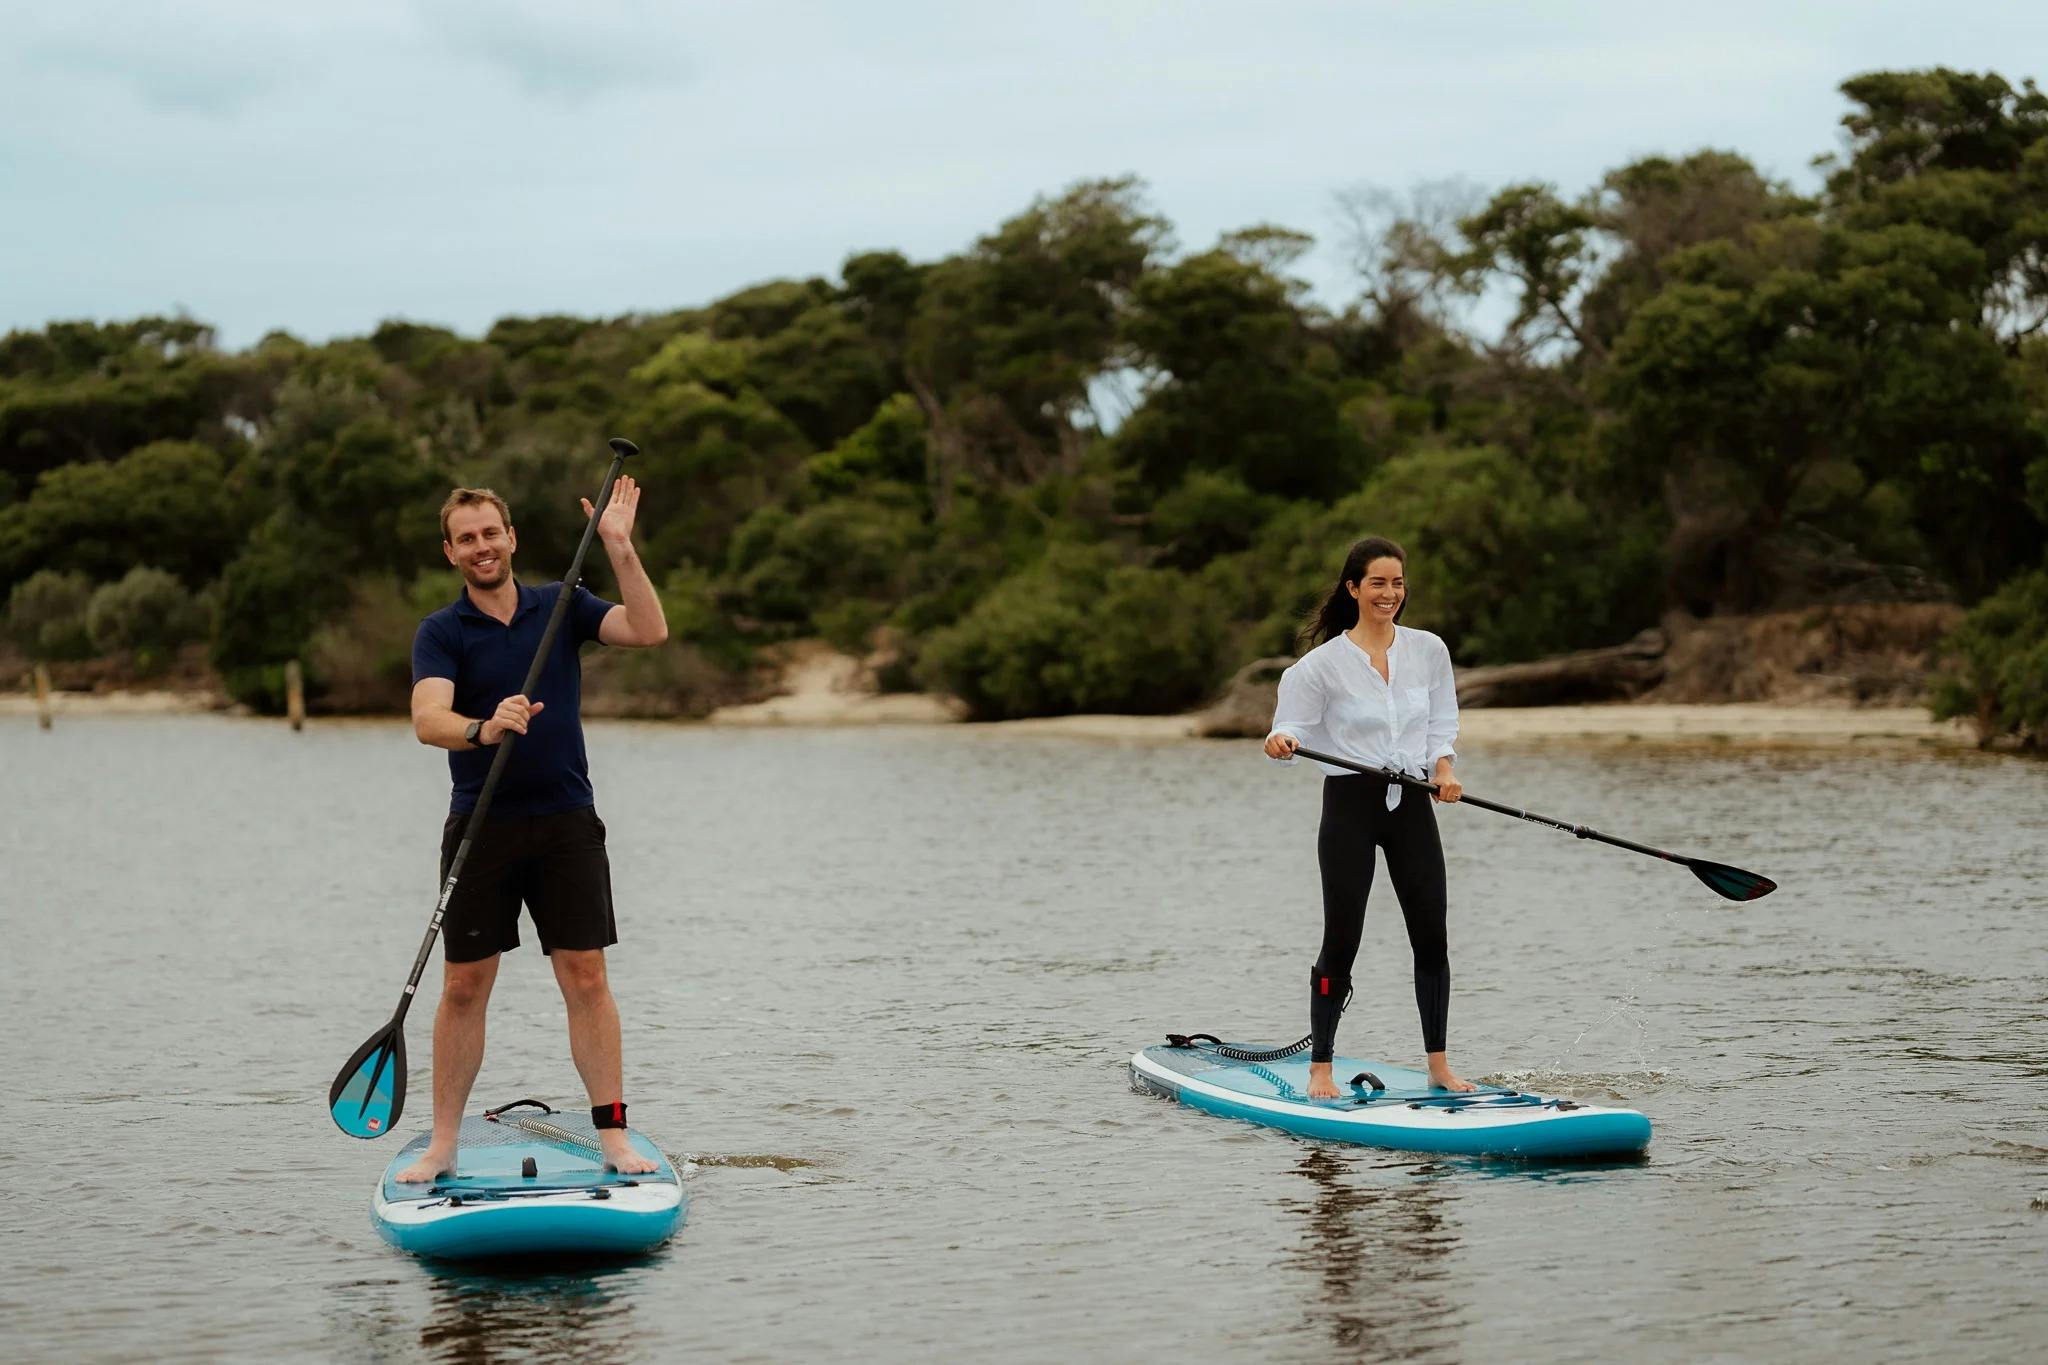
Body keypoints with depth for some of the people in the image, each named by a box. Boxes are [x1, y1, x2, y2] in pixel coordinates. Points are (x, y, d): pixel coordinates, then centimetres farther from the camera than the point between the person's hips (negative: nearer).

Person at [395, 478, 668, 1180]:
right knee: (464, 987, 2)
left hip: (566, 823, 1)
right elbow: (428, 719, -17)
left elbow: (649, 631, -7)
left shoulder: (561, 606, 6)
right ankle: (442, 1145, 11)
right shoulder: (440, 632, -1)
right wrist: (483, 730, -38)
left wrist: (620, 547, -13)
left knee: (586, 977, -2)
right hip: (481, 827, -1)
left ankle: (613, 1137, 2)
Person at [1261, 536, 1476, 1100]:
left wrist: (1443, 768, -5)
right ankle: (1320, 1069, 6)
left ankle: (1439, 1065, 14)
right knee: (1341, 940, -3)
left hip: (1410, 804, 4)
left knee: (1432, 938, 4)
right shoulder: (1324, 662, -7)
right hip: (1350, 804, -4)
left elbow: (1442, 725, 13)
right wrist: (1282, 742, -28)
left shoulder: (1428, 650, 5)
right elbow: (1294, 729, -6)